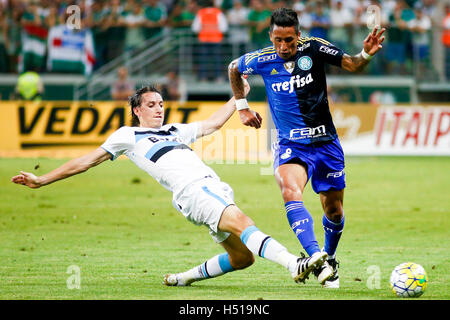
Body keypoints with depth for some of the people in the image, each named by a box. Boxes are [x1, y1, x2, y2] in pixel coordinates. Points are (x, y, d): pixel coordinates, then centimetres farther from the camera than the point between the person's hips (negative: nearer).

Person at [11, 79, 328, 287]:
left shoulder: (175, 130, 32)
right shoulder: (128, 136, 16)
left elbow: (213, 123, 43)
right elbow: (87, 161, 18)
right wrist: (41, 180, 17)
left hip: (215, 187, 7)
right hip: (191, 191, -7)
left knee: (242, 258, -4)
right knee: (241, 221, -31)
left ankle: (188, 276, 17)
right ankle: (295, 264, -48)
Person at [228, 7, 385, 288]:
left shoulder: (313, 48, -9)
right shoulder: (262, 60, -5)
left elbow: (352, 65, -9)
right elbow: (233, 69, 16)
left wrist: (366, 54, -31)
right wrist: (242, 107, 12)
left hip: (325, 142, 1)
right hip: (291, 145, -1)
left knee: (334, 210, 10)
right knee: (291, 192, -31)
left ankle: (329, 259, 39)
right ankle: (315, 257, -44)